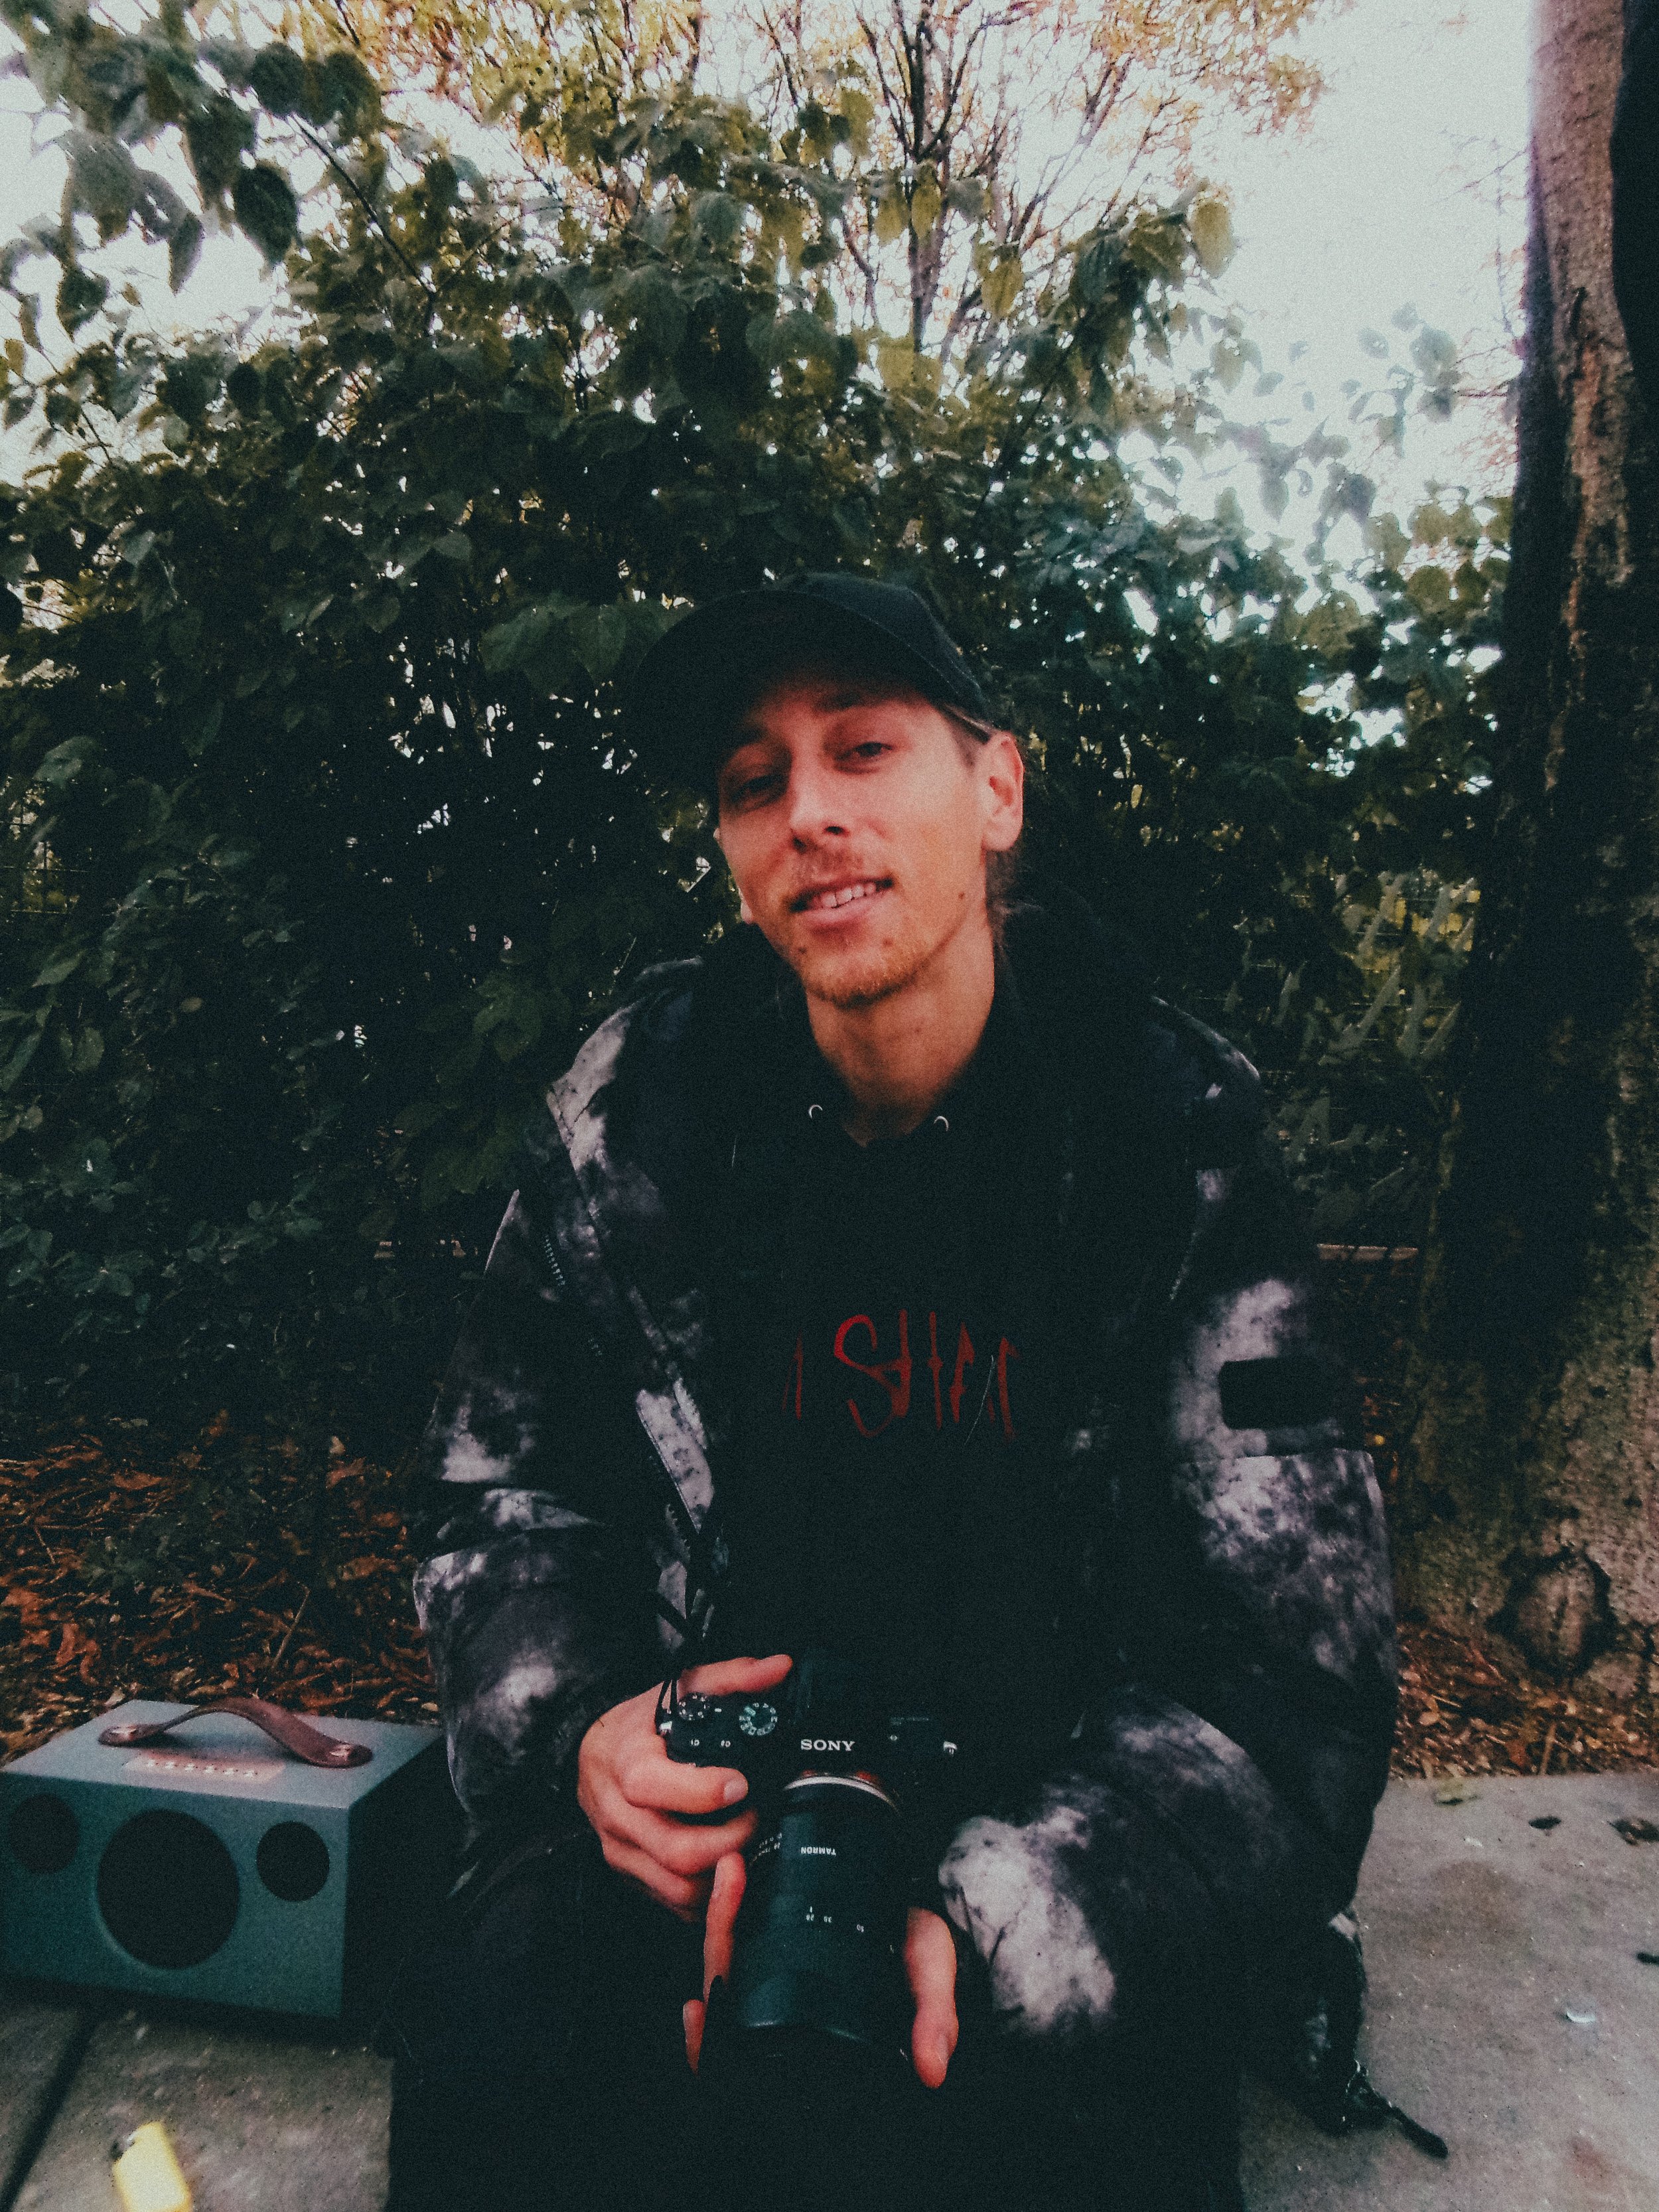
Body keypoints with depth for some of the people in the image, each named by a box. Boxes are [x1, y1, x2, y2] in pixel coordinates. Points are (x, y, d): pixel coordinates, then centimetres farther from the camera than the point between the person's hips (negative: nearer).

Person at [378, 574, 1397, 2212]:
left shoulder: (1180, 1137, -10)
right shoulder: (640, 1105, -3)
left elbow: (1294, 1675, -11)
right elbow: (495, 1478, 7)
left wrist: (984, 1911, -26)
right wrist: (575, 1724, -12)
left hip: (1062, 1822, -1)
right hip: (710, 1796, 2)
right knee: (495, 2013, -27)